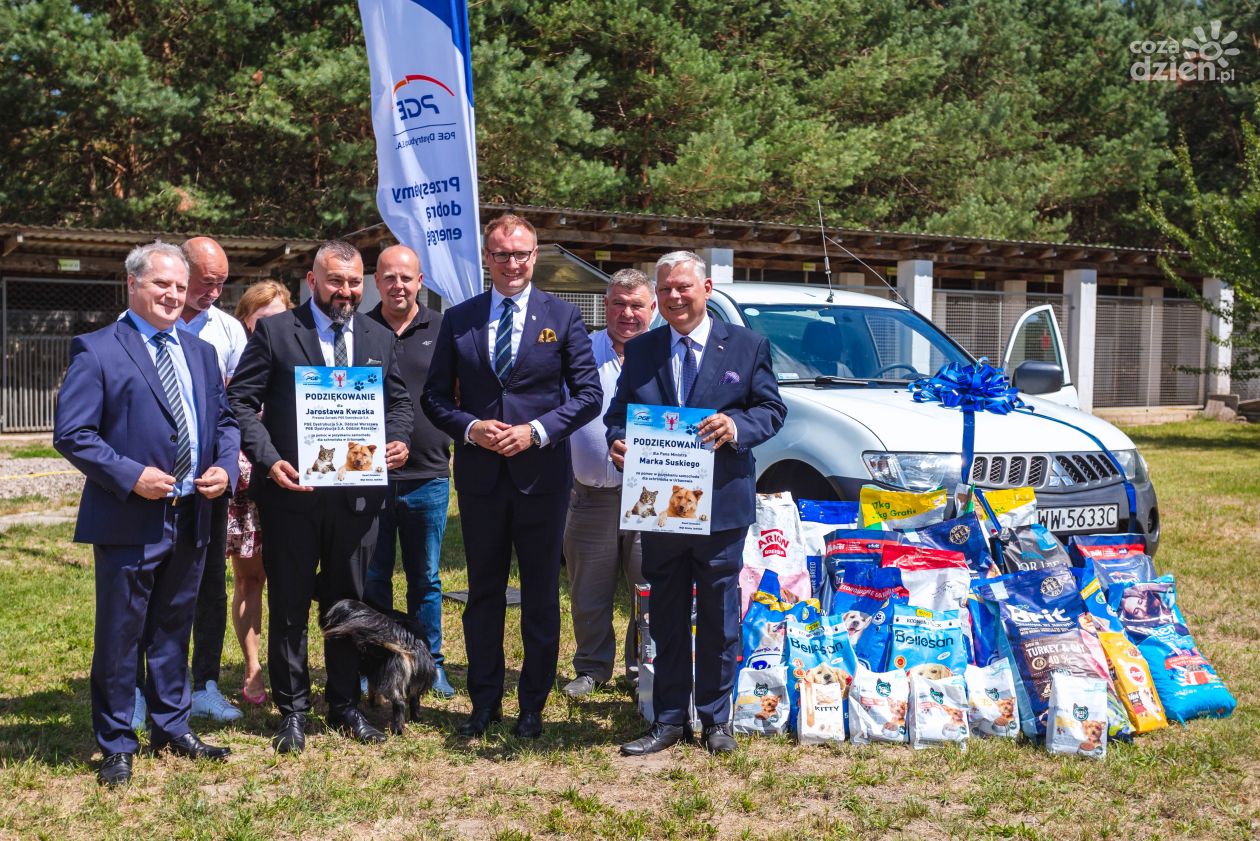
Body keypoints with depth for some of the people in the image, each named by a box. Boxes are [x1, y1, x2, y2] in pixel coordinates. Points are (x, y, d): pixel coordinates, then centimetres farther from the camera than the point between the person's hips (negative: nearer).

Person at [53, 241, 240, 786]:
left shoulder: (201, 353, 14)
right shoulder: (96, 351, -6)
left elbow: (224, 421, 19)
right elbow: (71, 433, -11)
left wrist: (225, 466, -1)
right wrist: (131, 475, -19)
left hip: (191, 517, 6)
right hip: (129, 520, -6)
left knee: (173, 629, 17)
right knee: (119, 637, 3)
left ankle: (171, 728, 30)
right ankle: (116, 746, 16)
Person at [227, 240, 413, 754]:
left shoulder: (379, 339, 11)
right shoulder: (274, 332, -2)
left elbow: (399, 400, 17)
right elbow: (241, 400, -4)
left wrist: (398, 440, -4)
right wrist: (268, 460, -16)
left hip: (358, 493, 3)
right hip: (291, 491, -3)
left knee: (348, 603, 12)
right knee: (289, 605, 6)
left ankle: (345, 705, 25)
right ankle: (293, 710, 19)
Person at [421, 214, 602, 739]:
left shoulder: (562, 317, 1)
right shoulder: (458, 320, 6)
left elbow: (588, 394, -1)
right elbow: (435, 396, 7)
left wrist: (537, 431, -14)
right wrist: (470, 428, -12)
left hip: (541, 474, -1)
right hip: (479, 475, 2)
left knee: (541, 596, 7)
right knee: (483, 593, 11)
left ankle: (533, 705, 19)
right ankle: (484, 703, 22)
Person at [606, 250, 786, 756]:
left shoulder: (747, 346, 2)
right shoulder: (640, 351, 9)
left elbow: (772, 409, 2)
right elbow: (617, 413, 10)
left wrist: (737, 426, -19)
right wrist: (618, 444, -12)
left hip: (721, 506, -2)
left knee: (718, 619, 7)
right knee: (667, 619, 10)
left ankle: (716, 719, 19)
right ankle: (669, 720, 19)